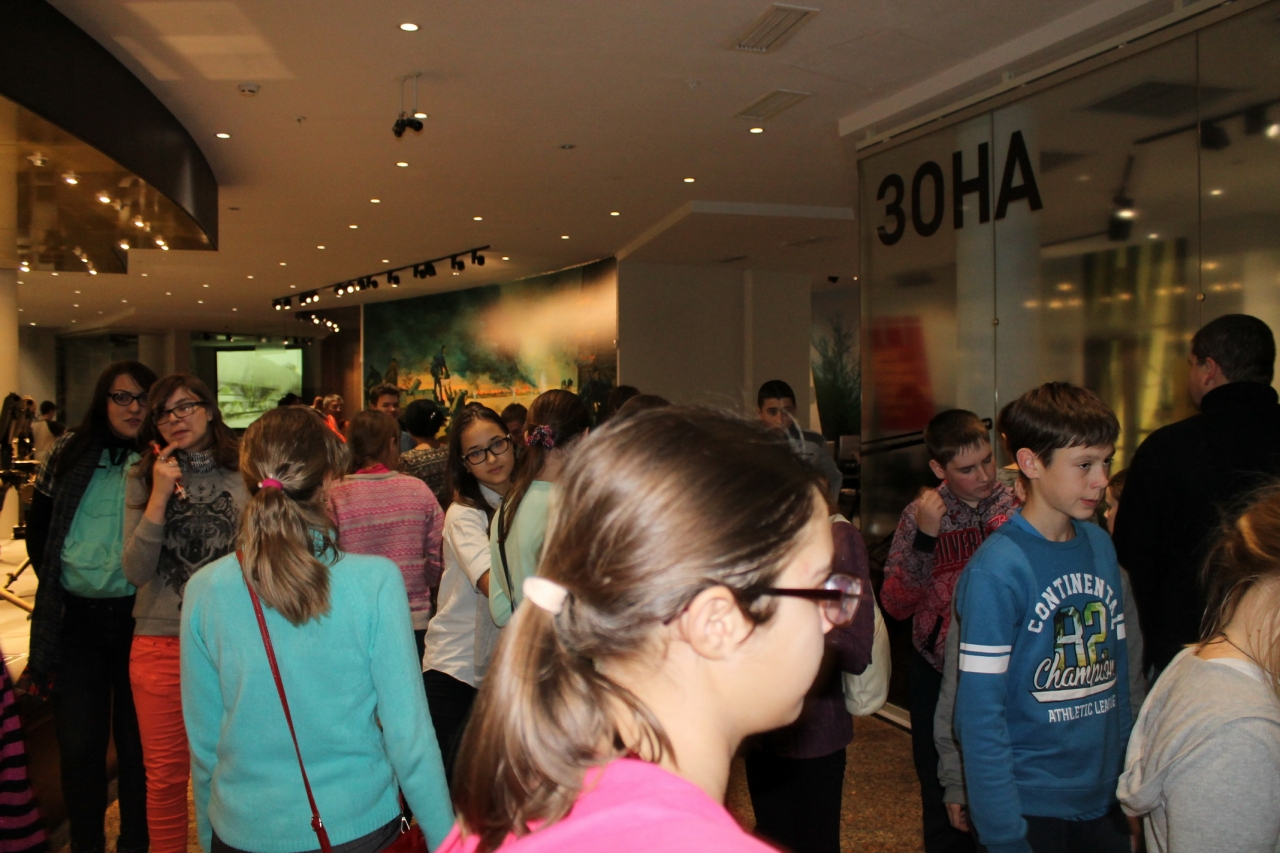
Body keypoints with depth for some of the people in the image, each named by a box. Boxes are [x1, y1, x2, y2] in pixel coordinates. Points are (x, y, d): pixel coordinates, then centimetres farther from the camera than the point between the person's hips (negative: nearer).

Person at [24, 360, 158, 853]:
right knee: (78, 746, 7)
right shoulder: (70, 452, 4)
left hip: (138, 616, -1)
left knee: (137, 743, 9)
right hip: (76, 618, 2)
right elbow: (38, 529, 12)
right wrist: (57, 581, 6)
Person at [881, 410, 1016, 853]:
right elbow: (896, 605, -10)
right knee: (942, 796, 13)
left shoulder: (1020, 508, -4)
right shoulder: (922, 514, -5)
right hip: (937, 672, 0)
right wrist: (923, 538, -23)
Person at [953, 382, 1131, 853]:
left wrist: (1129, 773, 6)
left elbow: (1117, 668, 9)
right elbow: (979, 713, -19)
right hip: (1031, 807, -6)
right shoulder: (996, 570, -20)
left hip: (1104, 797, 6)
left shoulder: (1100, 544, 2)